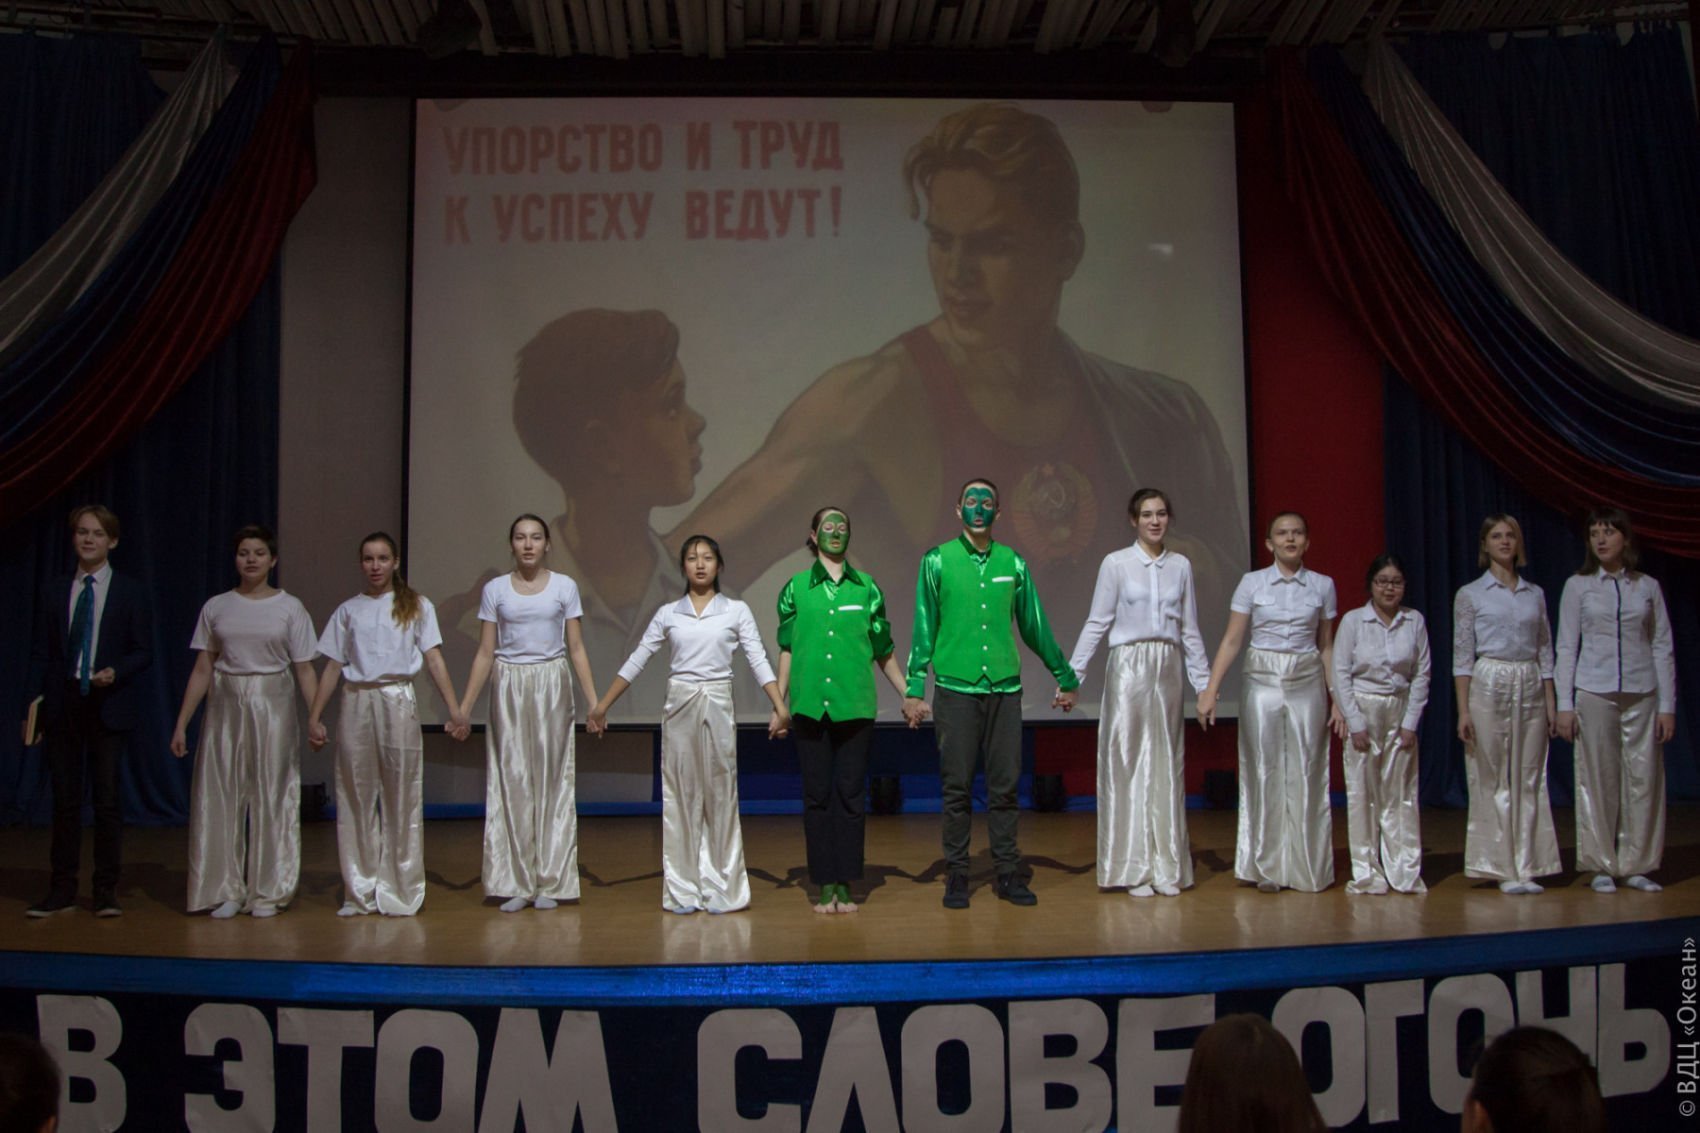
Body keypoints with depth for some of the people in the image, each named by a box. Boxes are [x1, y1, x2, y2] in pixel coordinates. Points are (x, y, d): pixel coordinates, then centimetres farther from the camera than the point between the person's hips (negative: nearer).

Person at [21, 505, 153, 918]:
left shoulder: (129, 591, 3)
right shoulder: (53, 591, 10)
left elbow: (143, 652, 1)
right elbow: (40, 654, 9)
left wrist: (115, 672, -18)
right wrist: (33, 704, 0)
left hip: (109, 704, -2)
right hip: (62, 703, 2)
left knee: (107, 798, 0)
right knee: (65, 799, 6)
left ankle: (106, 891, 9)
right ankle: (62, 890, 15)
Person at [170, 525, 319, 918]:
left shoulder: (290, 607, 3)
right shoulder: (216, 607, 7)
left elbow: (305, 670, 0)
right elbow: (202, 669, 8)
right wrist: (181, 724, 4)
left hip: (272, 708, -2)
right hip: (225, 708, 2)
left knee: (272, 796, 1)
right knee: (220, 796, 2)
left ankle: (268, 892, 13)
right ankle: (227, 890, 13)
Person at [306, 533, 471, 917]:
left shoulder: (416, 606, 7)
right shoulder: (348, 610, 12)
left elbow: (434, 659, 1)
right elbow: (332, 667, 10)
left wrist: (455, 710, -8)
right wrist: (313, 717, 3)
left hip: (398, 701, -2)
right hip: (356, 702, 2)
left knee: (402, 796, 0)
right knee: (356, 797, 4)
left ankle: (400, 892, 8)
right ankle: (359, 893, 13)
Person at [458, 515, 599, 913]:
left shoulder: (564, 587, 3)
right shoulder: (495, 590, 4)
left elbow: (576, 648, 3)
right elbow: (485, 653, 5)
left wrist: (594, 701, -3)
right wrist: (464, 707, 1)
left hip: (552, 686, 0)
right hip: (509, 686, 1)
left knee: (552, 779, 2)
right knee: (511, 780, 1)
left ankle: (550, 882, 11)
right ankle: (515, 883, 9)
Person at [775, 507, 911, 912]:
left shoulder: (867, 588, 7)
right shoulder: (796, 588, 6)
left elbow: (883, 652, 11)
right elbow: (787, 650, 9)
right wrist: (779, 704, 7)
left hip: (855, 707, 0)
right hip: (809, 707, 0)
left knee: (851, 794, 2)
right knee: (817, 795, 3)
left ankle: (845, 884, 10)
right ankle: (825, 885, 11)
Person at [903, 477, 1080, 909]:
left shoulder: (1013, 564, 9)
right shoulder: (937, 561, 3)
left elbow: (1035, 626, 15)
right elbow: (924, 628, 2)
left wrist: (1066, 677, 19)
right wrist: (914, 688, -2)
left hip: (1005, 688, 2)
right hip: (955, 689, -2)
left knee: (1004, 785, 5)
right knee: (956, 786, 2)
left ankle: (1009, 873, 13)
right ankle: (957, 875, 11)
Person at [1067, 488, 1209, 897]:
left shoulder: (1181, 565, 8)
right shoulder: (1116, 563, -2)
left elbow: (1190, 629, 13)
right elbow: (1097, 623, -2)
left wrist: (1204, 681, 12)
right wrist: (1073, 674, -7)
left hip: (1168, 668, 4)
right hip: (1129, 666, -3)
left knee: (1166, 764, 7)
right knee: (1127, 762, -1)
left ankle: (1165, 866, 15)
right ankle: (1132, 868, 8)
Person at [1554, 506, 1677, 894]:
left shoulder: (1648, 587, 7)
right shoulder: (1577, 586, 4)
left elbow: (1663, 647, 6)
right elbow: (1566, 648, 3)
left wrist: (1667, 705, 1)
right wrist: (1564, 704, -3)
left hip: (1642, 694, 1)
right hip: (1594, 693, -1)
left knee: (1644, 779, 1)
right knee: (1598, 781, 1)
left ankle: (1637, 865, 13)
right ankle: (1602, 866, 10)